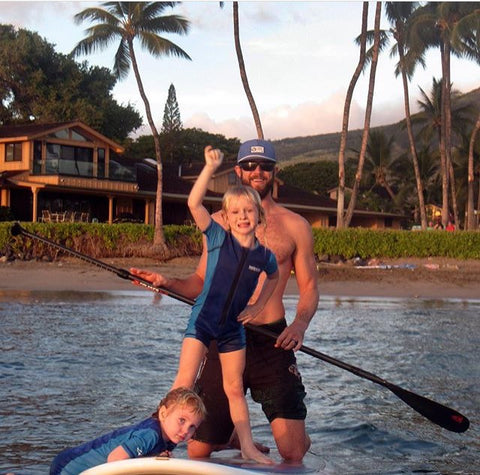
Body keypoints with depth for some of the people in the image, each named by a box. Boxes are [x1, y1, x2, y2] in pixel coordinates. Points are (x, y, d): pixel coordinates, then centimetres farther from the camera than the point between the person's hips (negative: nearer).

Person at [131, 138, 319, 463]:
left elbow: (309, 287, 6)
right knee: (198, 450, 3)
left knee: (293, 451, -10)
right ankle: (233, 440, 33)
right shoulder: (218, 223, 12)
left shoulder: (295, 226, 6)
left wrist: (300, 323, -14)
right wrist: (168, 283, -4)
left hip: (273, 342, -2)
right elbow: (203, 282, 15)